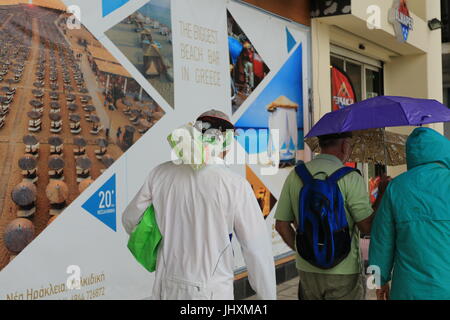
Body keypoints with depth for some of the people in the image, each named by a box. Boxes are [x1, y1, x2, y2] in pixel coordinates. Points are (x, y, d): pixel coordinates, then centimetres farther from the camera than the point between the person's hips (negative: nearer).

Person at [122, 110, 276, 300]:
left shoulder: (161, 173, -3)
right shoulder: (235, 185, -15)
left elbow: (131, 220, 10)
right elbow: (258, 248, -11)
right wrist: (268, 296, 1)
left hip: (167, 288, 4)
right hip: (210, 292, -4)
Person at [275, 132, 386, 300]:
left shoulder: (295, 175, 3)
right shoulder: (349, 177, -12)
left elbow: (281, 225, 5)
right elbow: (368, 227, -12)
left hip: (307, 269, 5)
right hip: (343, 272, -4)